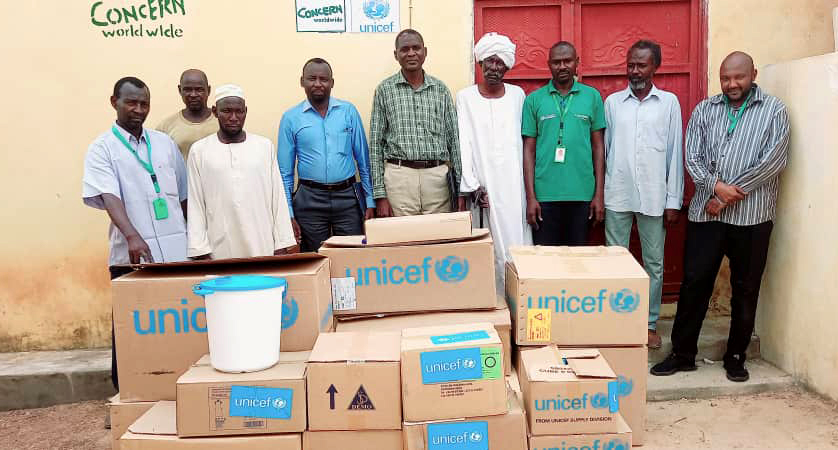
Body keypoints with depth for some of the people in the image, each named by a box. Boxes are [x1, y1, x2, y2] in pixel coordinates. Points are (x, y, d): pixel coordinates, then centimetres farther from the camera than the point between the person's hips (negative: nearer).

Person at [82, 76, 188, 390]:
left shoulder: (164, 143, 13)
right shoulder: (102, 149, 0)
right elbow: (109, 196, -16)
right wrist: (132, 235, -32)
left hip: (175, 250, 4)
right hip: (131, 255, -3)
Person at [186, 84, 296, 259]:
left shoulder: (265, 146, 6)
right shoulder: (199, 150, 3)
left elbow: (277, 197, 5)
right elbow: (195, 204, 2)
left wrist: (282, 245, 1)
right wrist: (201, 251, -4)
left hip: (264, 249, 1)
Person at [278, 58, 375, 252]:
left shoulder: (348, 111, 4)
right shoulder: (291, 118, 3)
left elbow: (363, 160, 6)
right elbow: (285, 171, 5)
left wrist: (370, 201, 2)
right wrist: (288, 213, -1)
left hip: (348, 197, 0)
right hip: (310, 200, 0)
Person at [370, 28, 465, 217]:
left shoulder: (440, 89, 11)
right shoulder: (385, 90, 5)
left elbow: (454, 140, 10)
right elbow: (376, 143, 3)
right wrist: (379, 195, -3)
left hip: (438, 177, 2)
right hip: (400, 177, -2)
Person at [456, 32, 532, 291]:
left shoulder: (517, 95, 10)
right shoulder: (465, 97, 3)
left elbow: (525, 139, 11)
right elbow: (463, 143, -2)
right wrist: (471, 186, -9)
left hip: (515, 182, 2)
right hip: (485, 184, -2)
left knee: (519, 243, 0)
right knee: (494, 248, -2)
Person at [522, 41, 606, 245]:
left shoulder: (592, 96, 6)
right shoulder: (534, 100, 4)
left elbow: (598, 146, 7)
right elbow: (529, 150, 3)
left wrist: (599, 194, 2)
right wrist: (530, 197, -3)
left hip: (582, 194, 1)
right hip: (545, 195, -1)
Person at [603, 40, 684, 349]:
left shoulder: (669, 102, 4)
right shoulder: (612, 102, 7)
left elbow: (675, 153, 3)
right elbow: (603, 149, 7)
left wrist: (674, 201, -1)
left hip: (654, 196, 0)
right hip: (617, 195, 1)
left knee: (654, 263, 7)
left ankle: (650, 324, 20)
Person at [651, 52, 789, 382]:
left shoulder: (774, 110, 3)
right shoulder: (704, 110, 10)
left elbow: (774, 161, -8)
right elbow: (692, 158, 2)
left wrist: (728, 195, -12)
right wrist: (716, 187, -16)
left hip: (751, 215, -1)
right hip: (705, 213, 2)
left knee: (745, 290, 8)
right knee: (694, 283, 4)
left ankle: (736, 357, 23)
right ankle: (682, 354, 16)